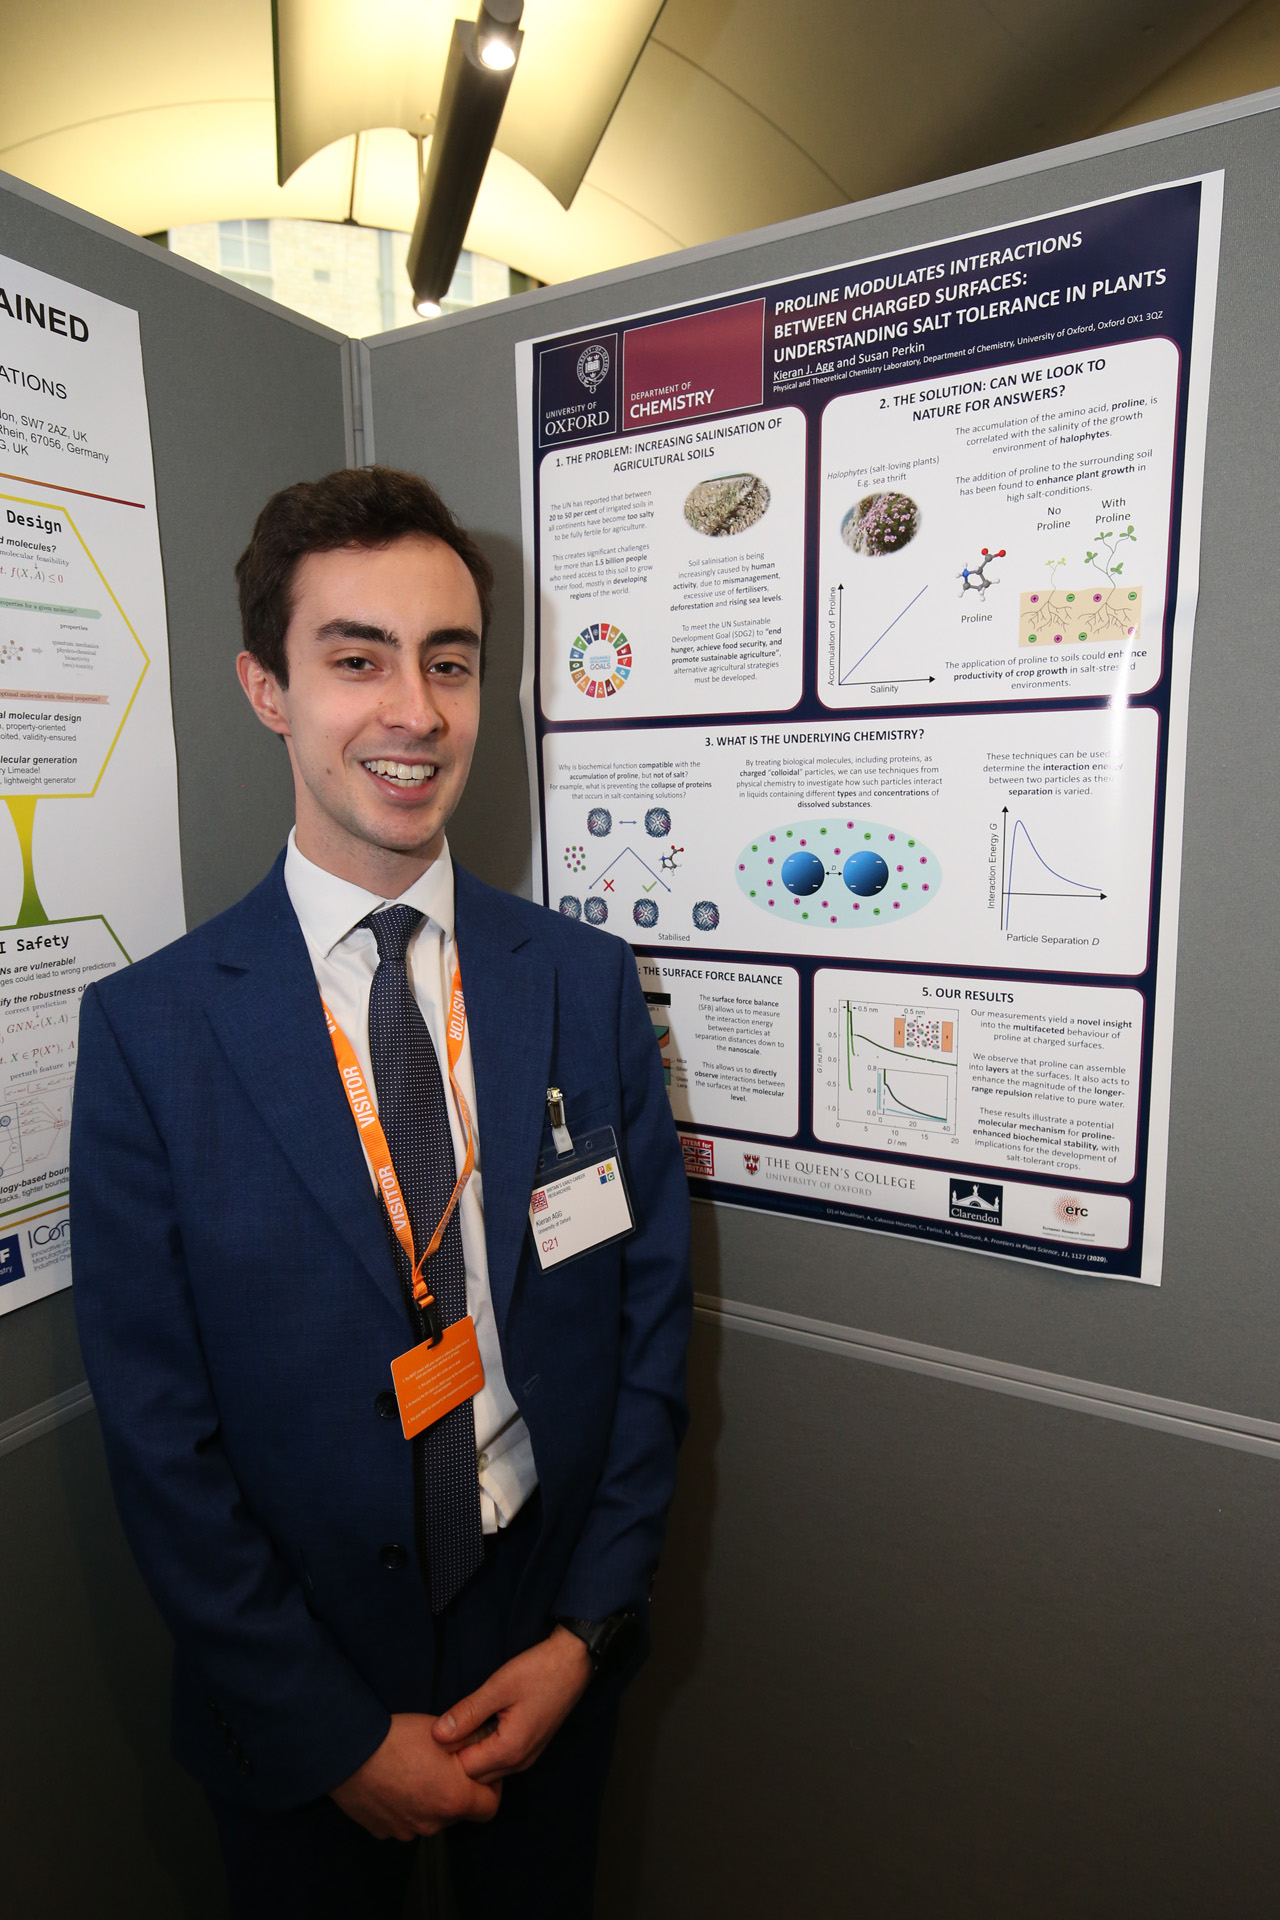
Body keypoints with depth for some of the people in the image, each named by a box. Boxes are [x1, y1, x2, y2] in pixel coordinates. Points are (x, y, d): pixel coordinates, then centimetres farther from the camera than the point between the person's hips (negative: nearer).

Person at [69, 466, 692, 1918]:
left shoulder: (589, 984, -10)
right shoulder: (146, 1030, -16)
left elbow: (652, 1318, -4)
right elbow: (157, 1430, -12)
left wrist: (589, 1625, -8)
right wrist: (332, 1731, -9)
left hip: (552, 1649, 2)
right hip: (296, 1706, -1)